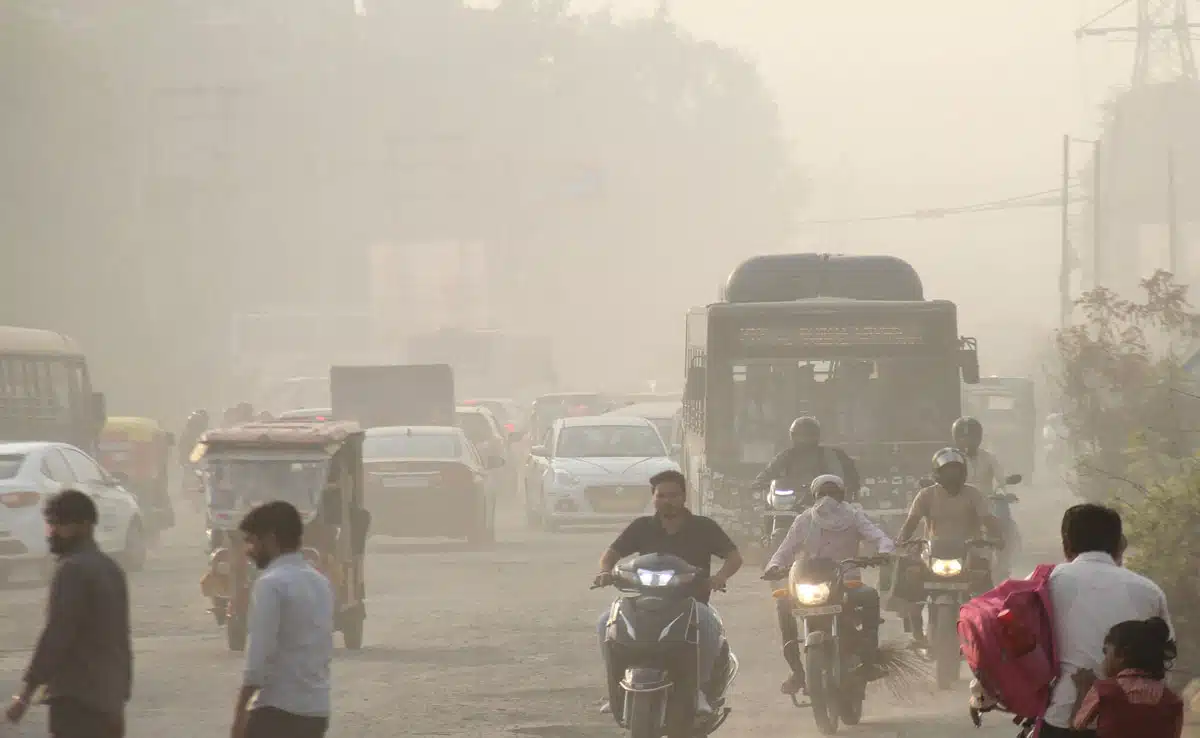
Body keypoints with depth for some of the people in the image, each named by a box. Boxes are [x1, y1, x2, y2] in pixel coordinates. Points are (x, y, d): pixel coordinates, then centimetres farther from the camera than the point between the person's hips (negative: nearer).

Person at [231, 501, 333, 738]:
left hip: (278, 711, -8)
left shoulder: (271, 584, -12)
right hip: (317, 710, 8)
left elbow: (259, 656, -18)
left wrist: (240, 712, -14)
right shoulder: (320, 582, 15)